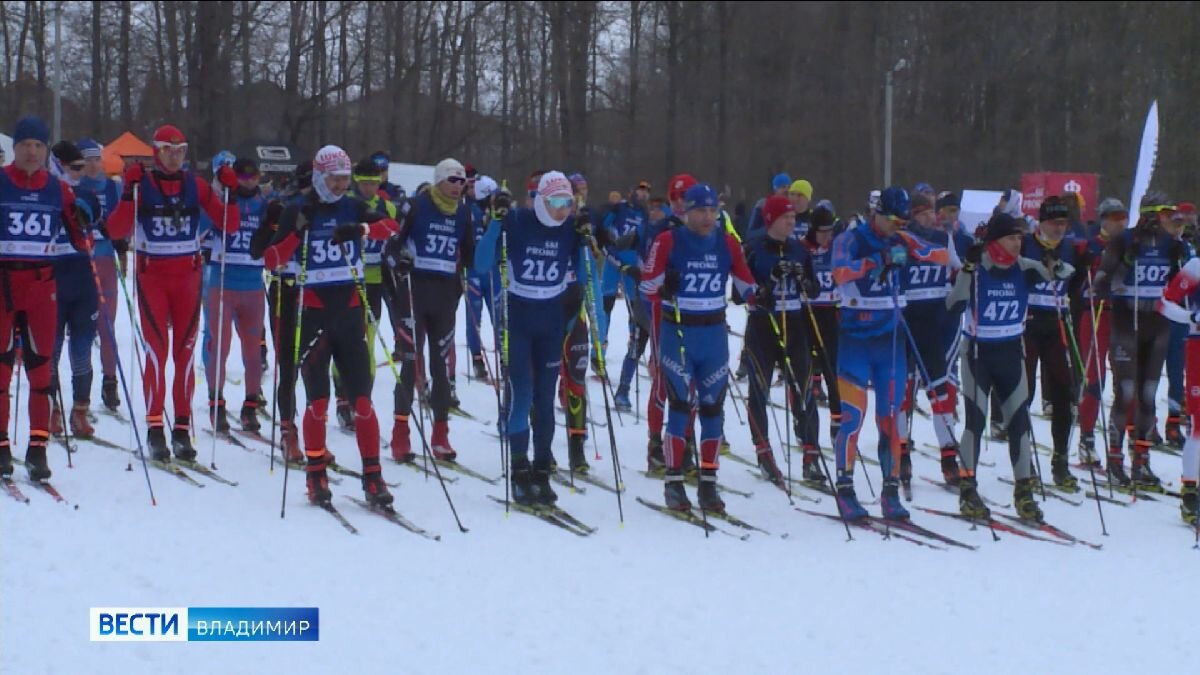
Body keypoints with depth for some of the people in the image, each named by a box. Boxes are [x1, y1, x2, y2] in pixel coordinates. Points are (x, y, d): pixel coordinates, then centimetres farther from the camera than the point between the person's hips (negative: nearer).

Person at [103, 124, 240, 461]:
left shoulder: (195, 185, 5)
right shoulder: (142, 184, -2)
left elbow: (228, 225, 4)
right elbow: (116, 230, -10)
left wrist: (229, 192, -11)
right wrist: (128, 192, -20)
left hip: (187, 275, 3)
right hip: (151, 275, -2)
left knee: (185, 351, 2)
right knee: (156, 348, -11)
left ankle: (183, 429, 5)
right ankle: (155, 427, -9)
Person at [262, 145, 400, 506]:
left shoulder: (353, 208, 7)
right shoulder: (298, 211, 0)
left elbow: (391, 226, -8)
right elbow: (271, 260, -6)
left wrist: (360, 229, -25)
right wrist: (298, 232, -20)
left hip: (350, 311, 2)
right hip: (314, 311, -2)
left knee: (362, 398, 0)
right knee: (318, 399, -2)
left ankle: (373, 477, 2)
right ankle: (316, 475, 9)